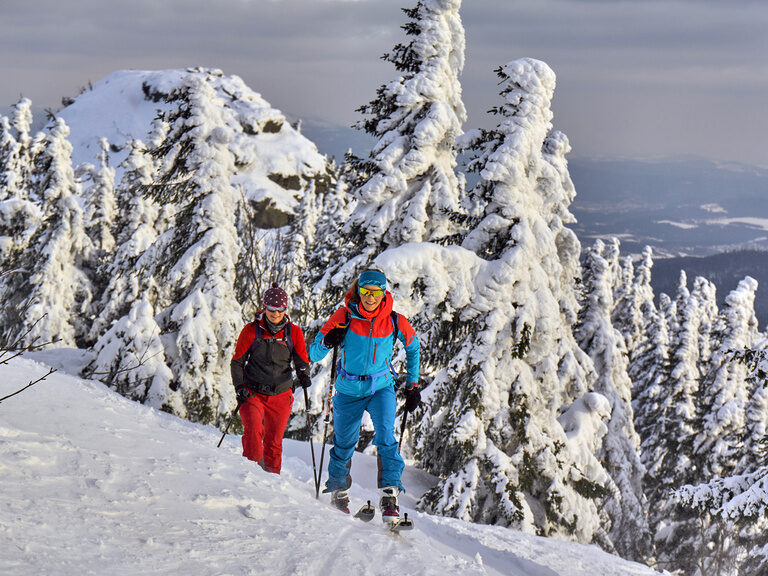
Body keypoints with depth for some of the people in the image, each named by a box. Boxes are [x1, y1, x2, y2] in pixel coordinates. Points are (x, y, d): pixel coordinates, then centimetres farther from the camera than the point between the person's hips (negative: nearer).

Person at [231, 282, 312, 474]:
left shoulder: (294, 332, 1)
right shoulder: (252, 330, -3)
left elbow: (302, 361, 4)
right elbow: (237, 362, 3)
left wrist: (303, 375, -19)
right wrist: (240, 388, -8)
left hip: (281, 395, 2)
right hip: (252, 393, -2)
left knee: (274, 444, 9)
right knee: (253, 430, -26)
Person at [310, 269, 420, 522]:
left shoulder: (395, 322, -11)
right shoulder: (343, 317, -14)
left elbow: (413, 348, 11)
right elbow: (314, 354, -11)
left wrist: (412, 385, 10)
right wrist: (327, 342, -33)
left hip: (381, 389, 0)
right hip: (349, 392, 0)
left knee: (386, 438, -22)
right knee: (343, 446, 12)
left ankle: (389, 496, -26)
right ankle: (338, 495, 36)